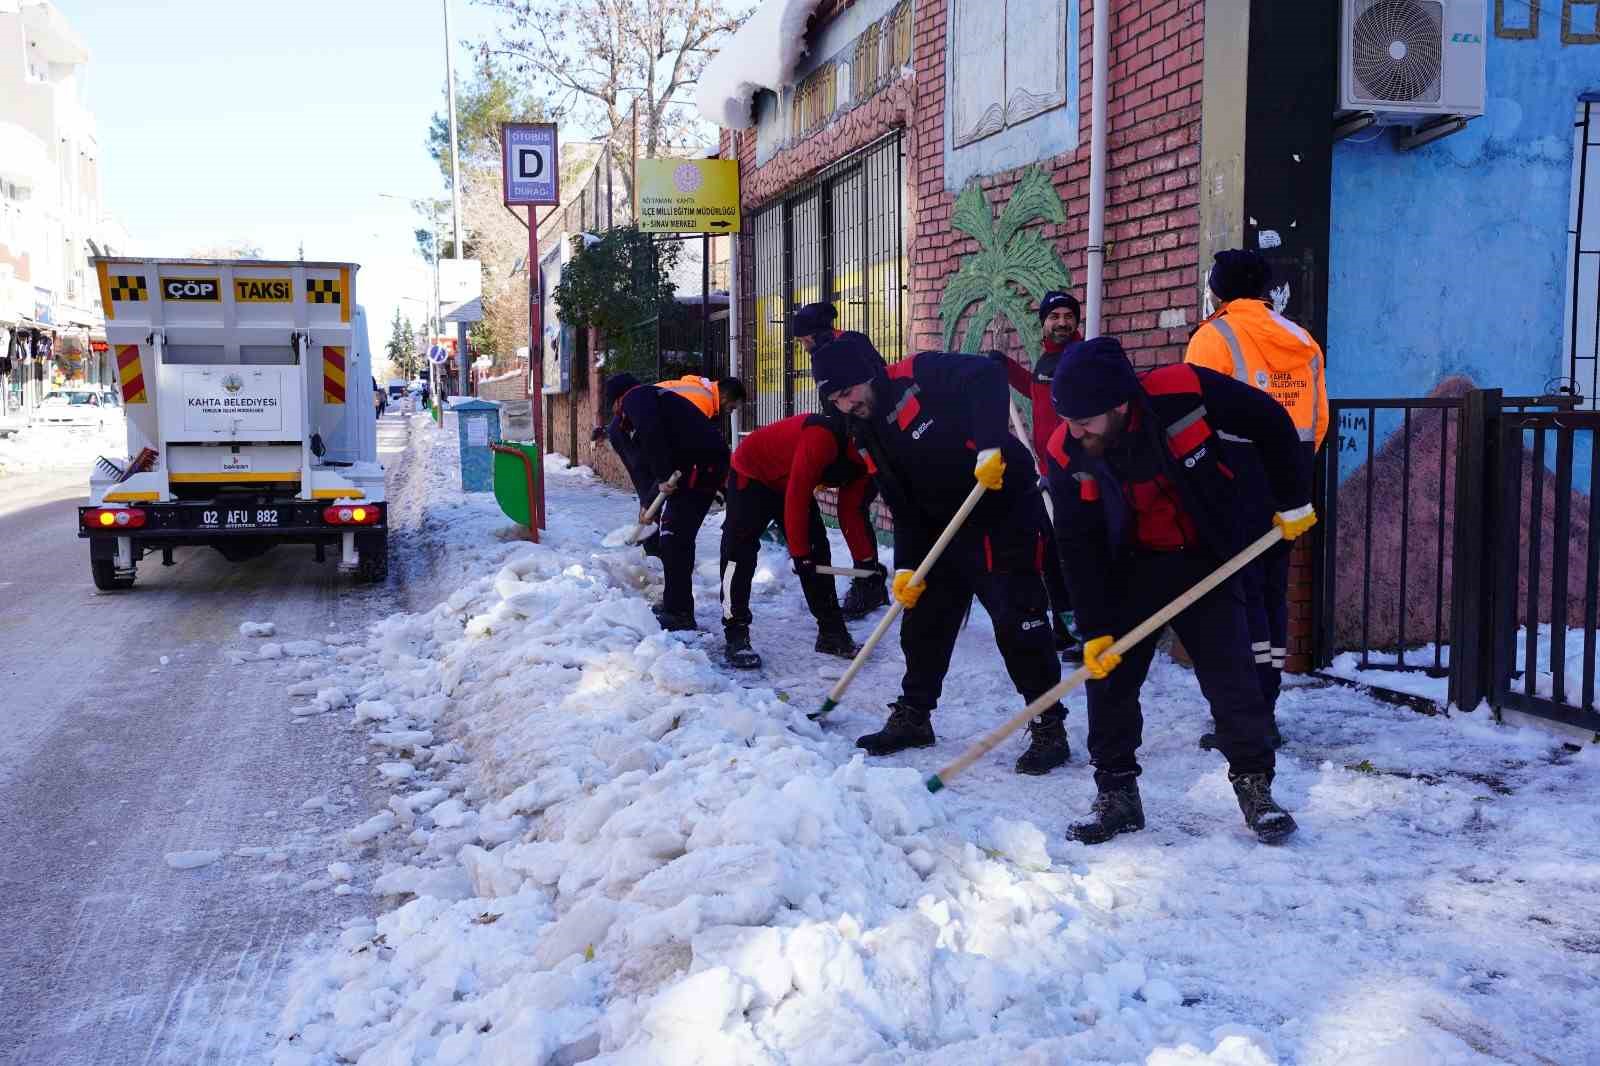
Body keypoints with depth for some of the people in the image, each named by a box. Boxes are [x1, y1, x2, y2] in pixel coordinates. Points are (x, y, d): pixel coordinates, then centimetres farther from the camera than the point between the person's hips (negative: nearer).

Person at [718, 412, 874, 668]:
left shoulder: (859, 457, -10)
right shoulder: (822, 436, -38)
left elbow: (850, 512, -2)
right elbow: (796, 498, -34)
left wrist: (866, 561, -8)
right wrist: (799, 554, -28)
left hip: (795, 484, 8)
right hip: (752, 474, -8)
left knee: (818, 552, 3)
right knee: (740, 553, -14)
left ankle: (832, 632, 10)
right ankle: (736, 638, -11)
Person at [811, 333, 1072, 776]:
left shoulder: (923, 377, -16)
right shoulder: (870, 434, 8)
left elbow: (987, 375, -32)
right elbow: (904, 507, 9)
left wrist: (989, 445, -40)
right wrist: (906, 566, 1)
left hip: (1004, 515, -8)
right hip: (944, 530, 8)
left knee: (1019, 629, -7)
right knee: (923, 623, 12)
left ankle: (1050, 730, 5)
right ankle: (912, 717, 28)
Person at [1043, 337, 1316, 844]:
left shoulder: (1184, 392, -27)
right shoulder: (1066, 455, -19)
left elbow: (1271, 422, -9)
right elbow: (1079, 549, -12)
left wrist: (1293, 502, -2)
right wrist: (1095, 630, -14)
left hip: (1204, 560, -1)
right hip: (1129, 570, 2)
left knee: (1233, 678, -2)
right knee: (1108, 675, -2)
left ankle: (1256, 788, 15)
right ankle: (1117, 794, 12)